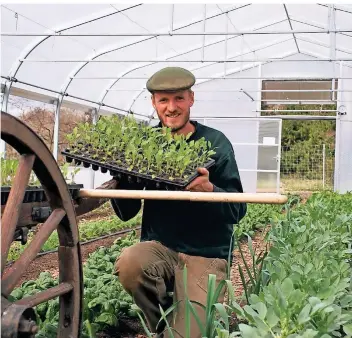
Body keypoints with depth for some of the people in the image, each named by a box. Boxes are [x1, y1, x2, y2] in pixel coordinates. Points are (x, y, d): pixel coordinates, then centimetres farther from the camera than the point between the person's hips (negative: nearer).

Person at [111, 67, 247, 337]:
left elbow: (238, 210, -10)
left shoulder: (214, 142, -7)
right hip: (159, 247, 3)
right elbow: (126, 213, 5)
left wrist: (209, 189, -30)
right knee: (128, 264, -30)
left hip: (205, 255, -2)